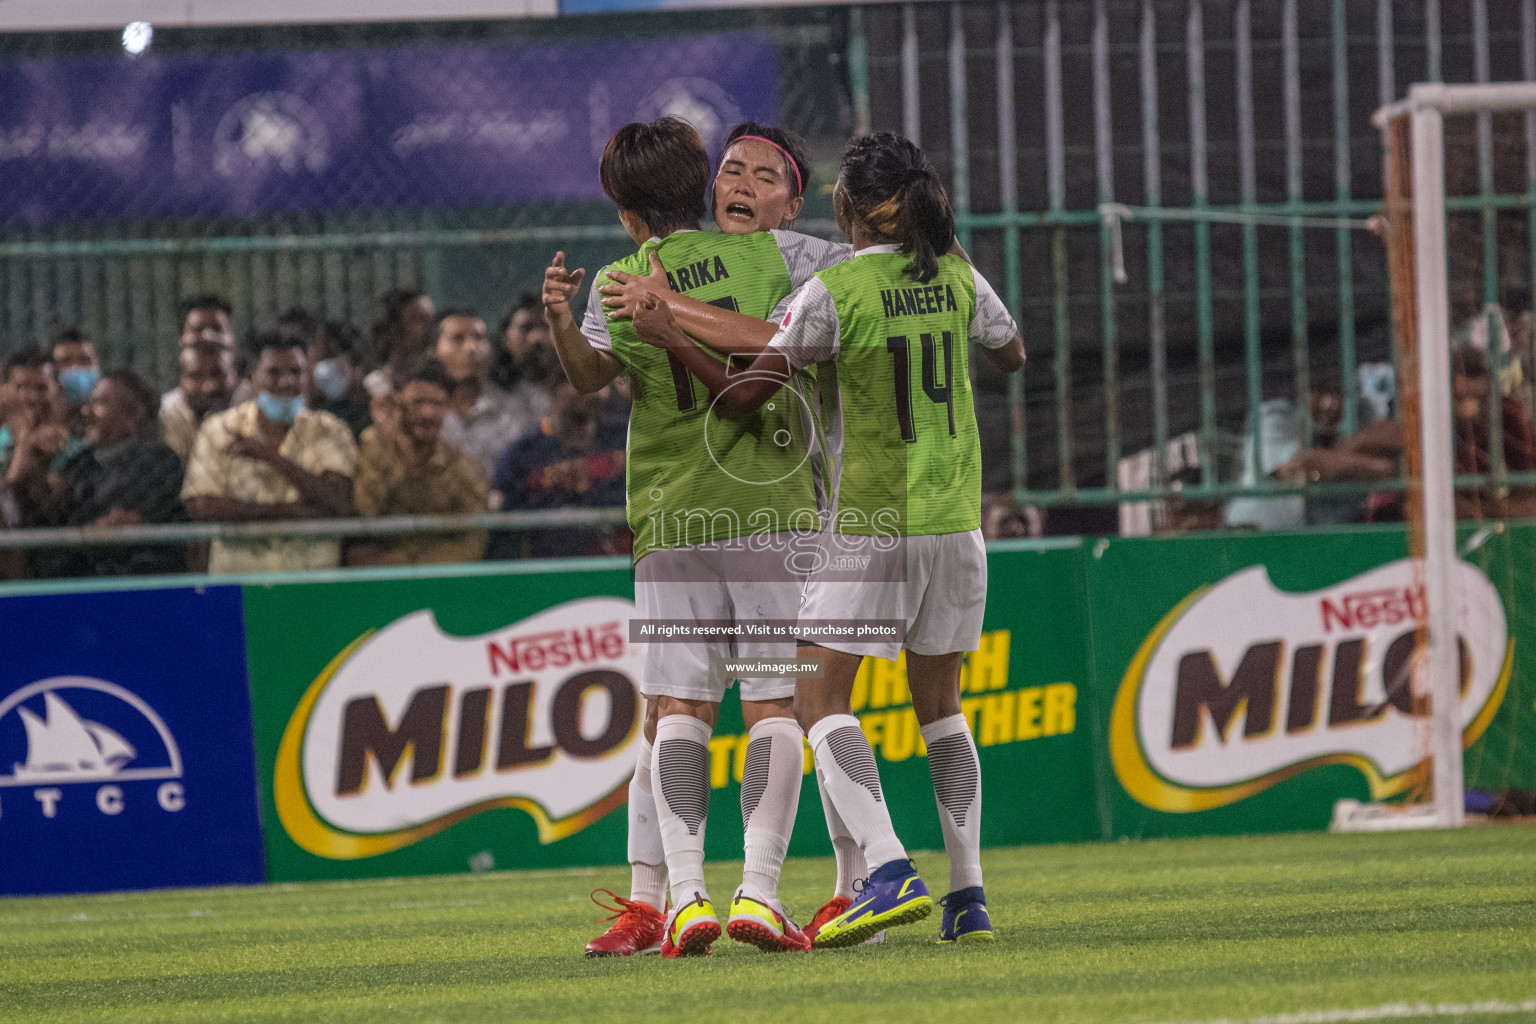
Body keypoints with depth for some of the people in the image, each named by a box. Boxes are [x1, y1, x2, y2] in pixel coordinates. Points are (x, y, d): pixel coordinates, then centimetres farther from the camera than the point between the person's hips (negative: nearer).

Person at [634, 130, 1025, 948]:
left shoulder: (833, 292, -13)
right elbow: (1012, 356, 22)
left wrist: (671, 339, -1)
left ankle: (887, 868, -22)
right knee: (939, 704, 15)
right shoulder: (957, 279, 3)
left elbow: (741, 397, -14)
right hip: (955, 516, 5)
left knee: (819, 697, -3)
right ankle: (967, 895, 10)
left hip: (869, 526, -5)